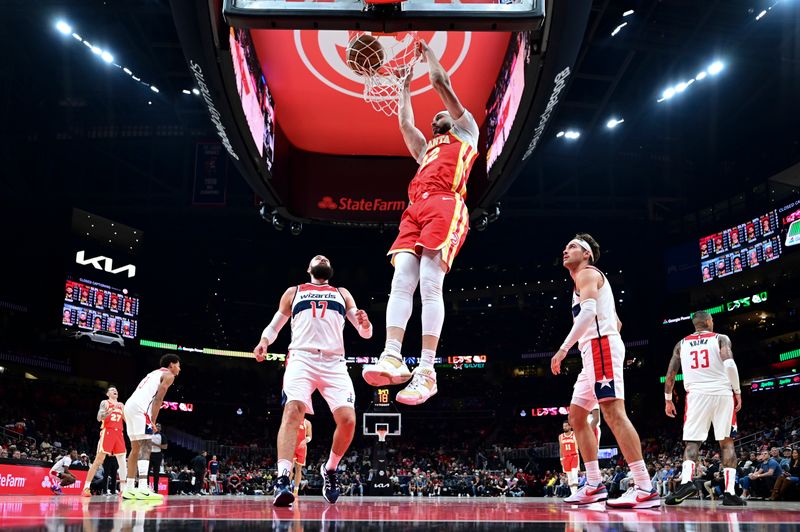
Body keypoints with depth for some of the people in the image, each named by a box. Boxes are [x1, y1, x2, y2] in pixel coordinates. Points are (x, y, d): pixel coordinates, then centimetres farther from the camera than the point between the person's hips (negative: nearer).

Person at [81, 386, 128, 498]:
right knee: (99, 459, -11)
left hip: (119, 433, 5)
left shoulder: (121, 405, 20)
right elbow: (99, 418, -10)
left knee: (122, 460, 0)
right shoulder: (105, 402, 4)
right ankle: (86, 487, -10)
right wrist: (112, 410, -22)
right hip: (107, 432, -5)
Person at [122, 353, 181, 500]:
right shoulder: (168, 375, 5)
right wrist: (153, 421, -10)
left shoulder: (155, 373, 31)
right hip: (140, 409, -9)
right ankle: (143, 489, -23)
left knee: (135, 448, 15)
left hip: (129, 406, 9)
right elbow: (158, 398, -7)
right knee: (145, 447, -13)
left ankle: (129, 488, 17)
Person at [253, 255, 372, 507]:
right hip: (301, 358, -1)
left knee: (348, 419, -14)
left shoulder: (342, 294, 25)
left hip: (334, 363, 2)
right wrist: (264, 341, -1)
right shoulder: (294, 292, 23)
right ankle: (282, 480, -33)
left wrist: (365, 324, -9)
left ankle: (329, 470, 12)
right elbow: (274, 325, 23)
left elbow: (365, 333, 16)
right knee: (292, 411, -26)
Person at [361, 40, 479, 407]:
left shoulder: (466, 133, 24)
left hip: (444, 206, -7)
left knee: (430, 284, -20)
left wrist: (427, 52, 37)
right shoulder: (425, 149, 41)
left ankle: (427, 371, -26)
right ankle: (392, 358, -27)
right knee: (401, 282, -14)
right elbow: (404, 122, 42)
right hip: (415, 209, 7)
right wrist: (405, 86, 54)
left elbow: (441, 83, 24)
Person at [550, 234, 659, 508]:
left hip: (601, 346, -11)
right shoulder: (590, 279, 29)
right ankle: (594, 485, 10)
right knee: (576, 416, 10)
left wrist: (563, 349, -23)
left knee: (613, 412, -18)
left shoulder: (586, 274, -1)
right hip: (596, 352, 11)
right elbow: (616, 322, 31)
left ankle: (645, 489, -23)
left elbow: (588, 312, -19)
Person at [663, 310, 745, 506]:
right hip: (723, 394, -1)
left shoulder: (681, 344, 14)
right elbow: (729, 364, -11)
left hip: (697, 395, 1)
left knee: (692, 442, 3)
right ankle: (730, 492, 1)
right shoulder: (721, 339, 6)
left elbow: (670, 375, 13)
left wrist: (668, 399, 23)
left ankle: (686, 481, -22)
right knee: (727, 442, 7)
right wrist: (738, 391, -4)